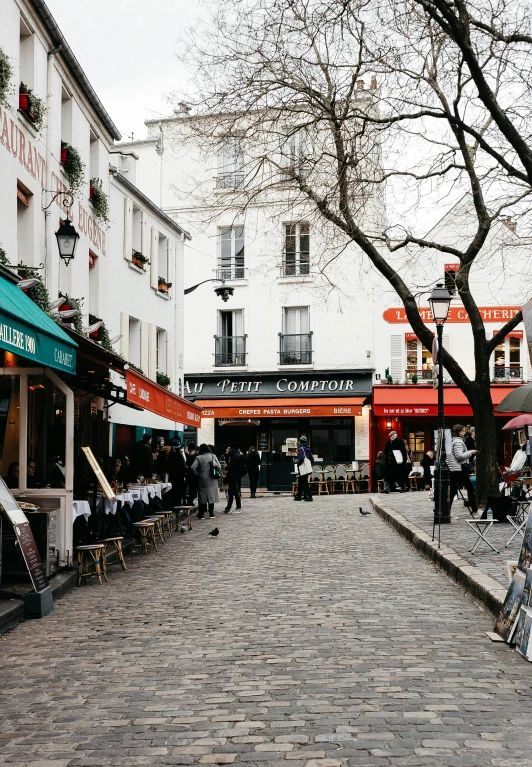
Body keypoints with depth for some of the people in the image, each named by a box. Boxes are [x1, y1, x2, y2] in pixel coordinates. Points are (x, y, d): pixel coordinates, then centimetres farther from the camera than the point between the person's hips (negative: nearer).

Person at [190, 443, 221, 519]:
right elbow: (219, 467, -3)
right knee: (212, 495, 9)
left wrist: (197, 474, -2)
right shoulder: (213, 456, -1)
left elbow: (192, 468, -16)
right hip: (212, 479, 1)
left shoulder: (198, 457, -6)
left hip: (202, 480, -1)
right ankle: (211, 513, 10)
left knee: (202, 496, 5)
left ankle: (202, 514, 5)